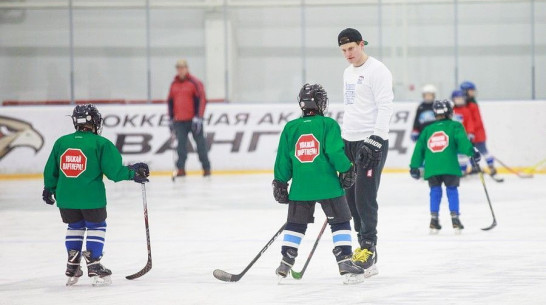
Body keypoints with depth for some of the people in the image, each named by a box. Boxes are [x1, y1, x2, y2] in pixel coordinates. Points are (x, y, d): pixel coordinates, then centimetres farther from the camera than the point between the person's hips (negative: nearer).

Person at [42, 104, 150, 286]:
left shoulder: (61, 142, 6)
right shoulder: (100, 143, -7)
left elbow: (51, 170, 12)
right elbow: (114, 170, -10)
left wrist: (49, 189, 27)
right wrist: (133, 173, 5)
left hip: (66, 197, 4)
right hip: (91, 196, -4)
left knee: (75, 226, 21)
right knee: (96, 226, 13)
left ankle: (72, 268, 18)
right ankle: (94, 267, 6)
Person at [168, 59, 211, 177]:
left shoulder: (195, 83, -5)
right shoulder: (174, 84, 13)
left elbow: (201, 100, -9)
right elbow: (170, 101, 19)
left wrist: (198, 118, -15)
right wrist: (171, 119, 16)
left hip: (193, 120, -4)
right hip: (179, 121, 4)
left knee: (200, 144, 2)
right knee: (181, 144, -2)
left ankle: (206, 168, 10)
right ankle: (181, 168, 0)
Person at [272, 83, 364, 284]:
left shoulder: (290, 128, 6)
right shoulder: (328, 124, -4)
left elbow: (283, 158, 7)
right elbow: (335, 151, -12)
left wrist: (280, 182, 15)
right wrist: (346, 170, 0)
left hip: (300, 187, 3)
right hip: (328, 185, -3)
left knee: (295, 224, 16)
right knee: (340, 221, 4)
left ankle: (285, 263, 16)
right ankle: (345, 262, -3)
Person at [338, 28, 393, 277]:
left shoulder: (377, 71, -11)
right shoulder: (348, 73, 17)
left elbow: (385, 107, -18)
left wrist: (376, 141, -25)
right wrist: (342, 140, 24)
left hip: (372, 142, -9)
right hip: (350, 142, 9)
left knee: (364, 196, -12)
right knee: (350, 196, 7)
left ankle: (368, 251, -10)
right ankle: (363, 244, 15)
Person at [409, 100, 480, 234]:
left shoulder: (427, 130, 20)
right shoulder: (454, 126, 10)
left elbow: (419, 148, 20)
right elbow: (462, 140, -8)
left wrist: (414, 166, 23)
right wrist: (472, 152, -13)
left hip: (431, 167, 3)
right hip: (449, 166, -3)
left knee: (435, 191, 13)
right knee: (452, 190, 7)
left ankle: (434, 220, 6)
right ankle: (455, 218, 0)